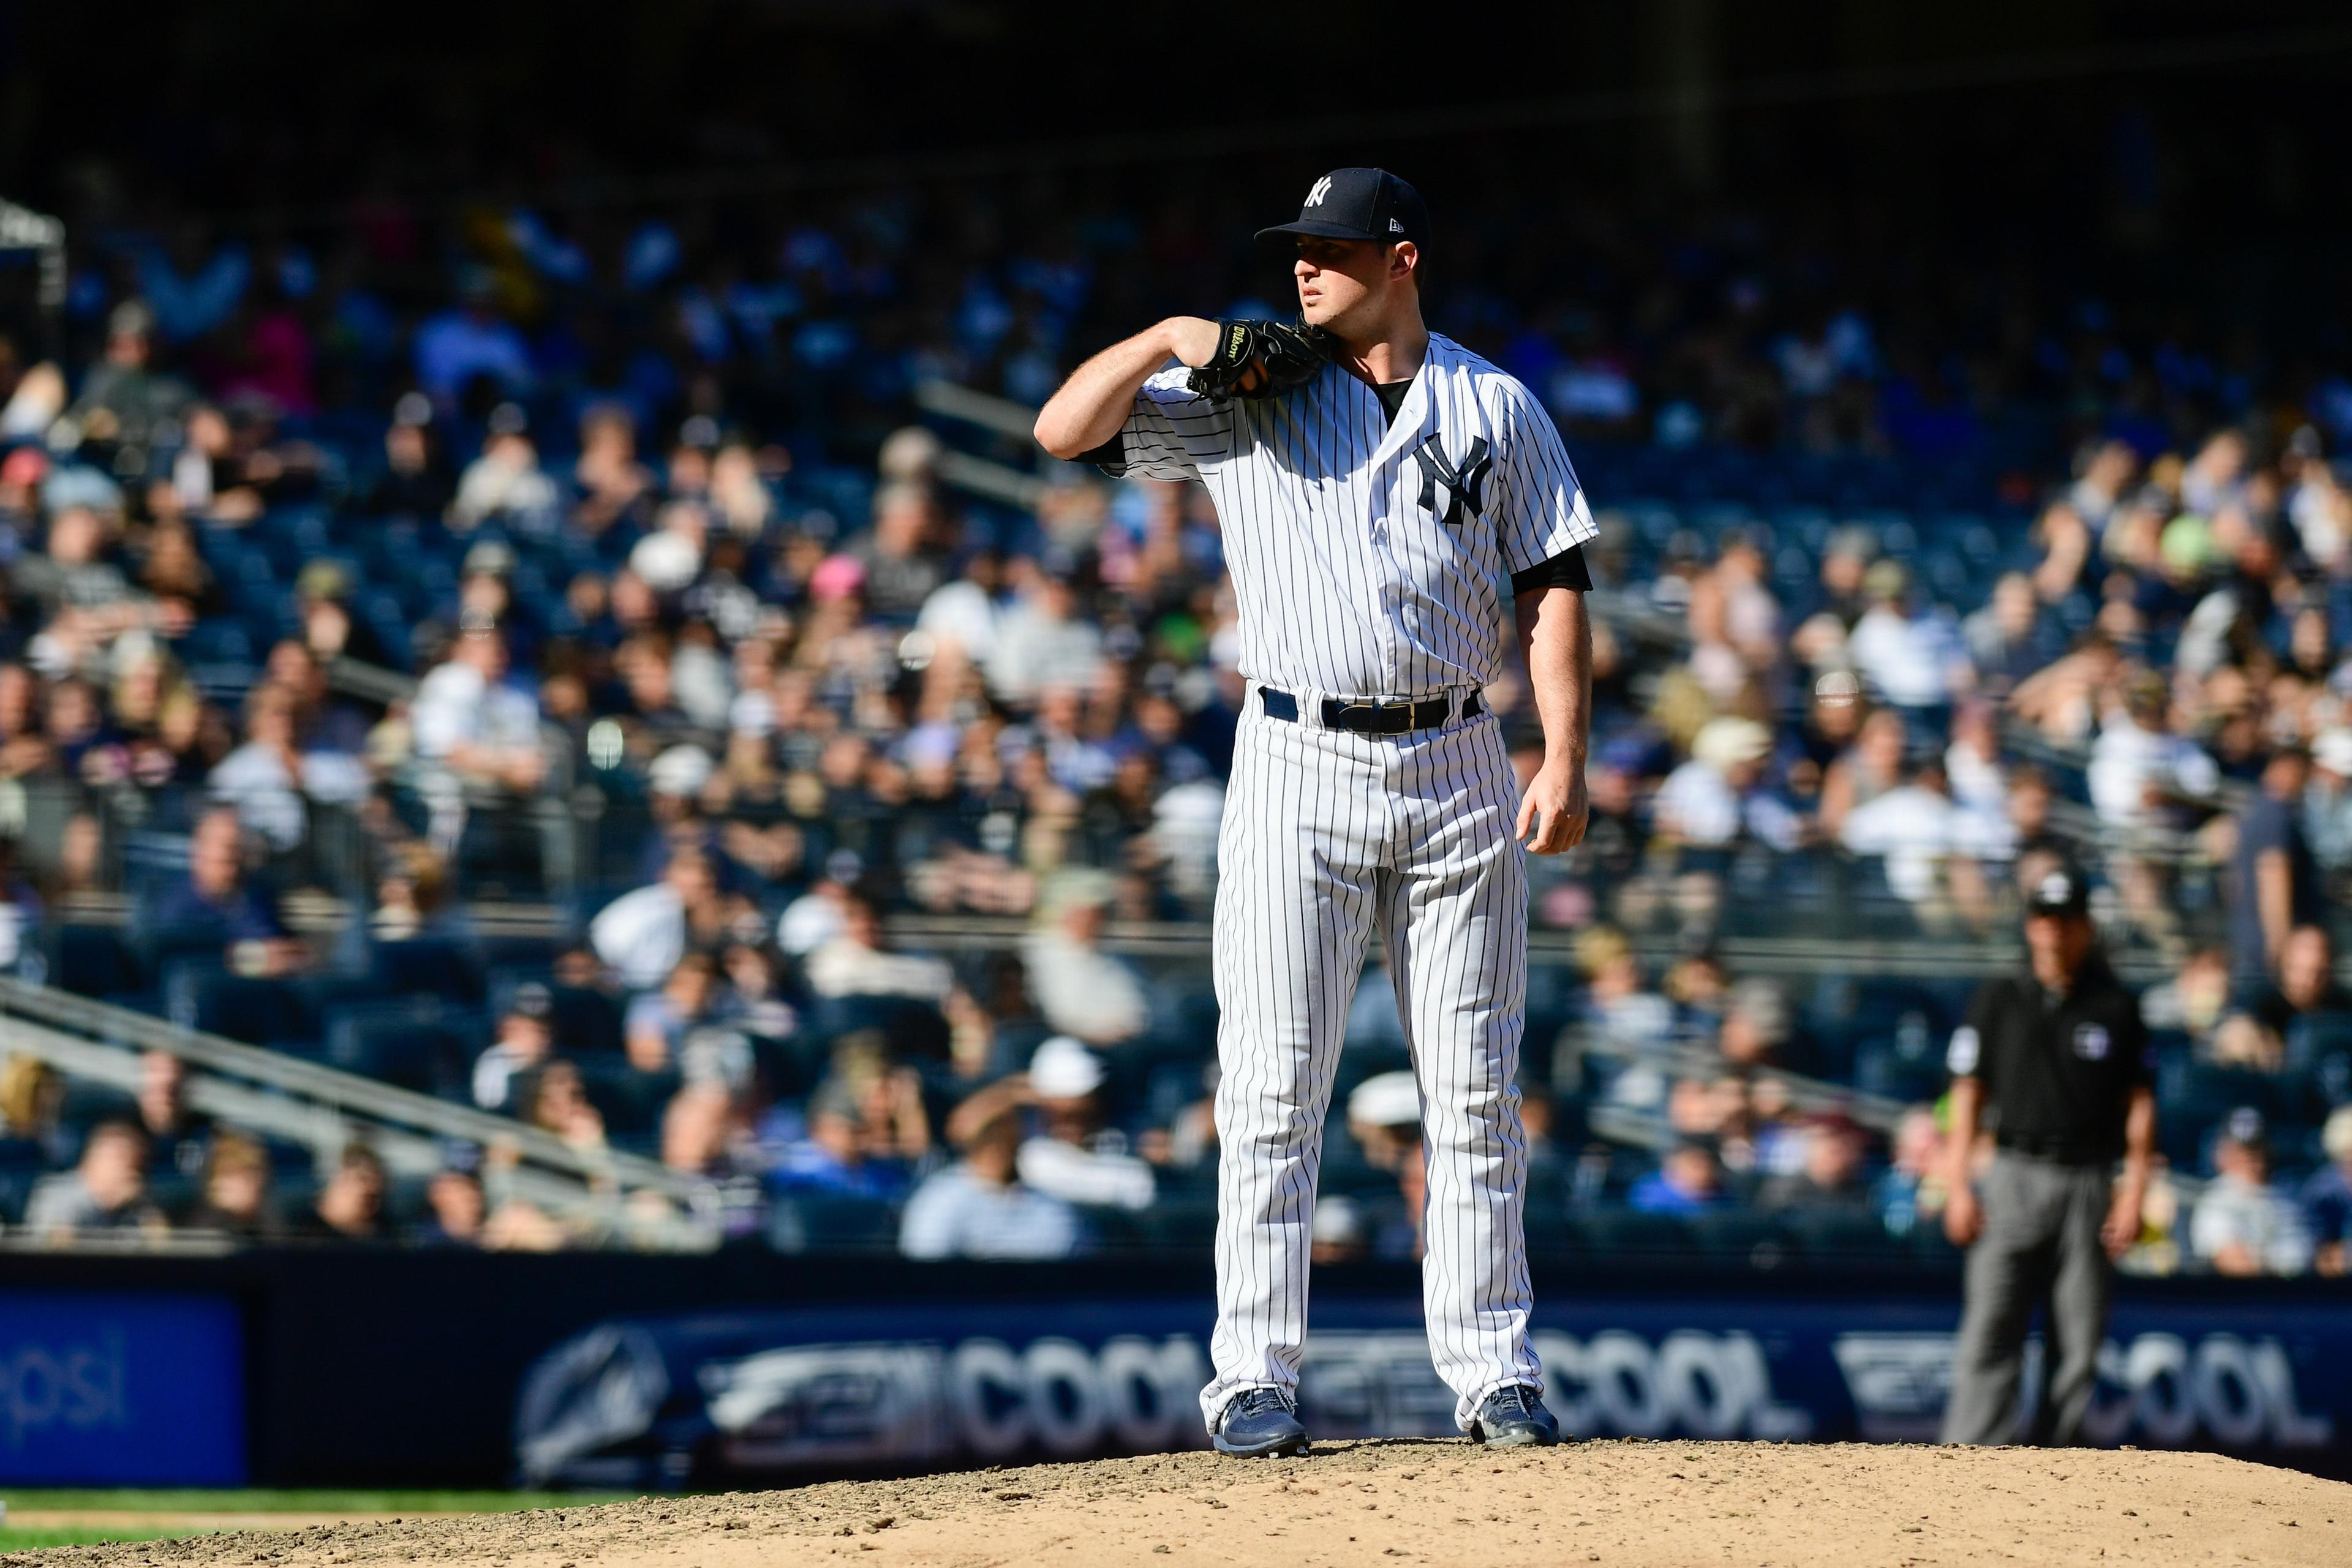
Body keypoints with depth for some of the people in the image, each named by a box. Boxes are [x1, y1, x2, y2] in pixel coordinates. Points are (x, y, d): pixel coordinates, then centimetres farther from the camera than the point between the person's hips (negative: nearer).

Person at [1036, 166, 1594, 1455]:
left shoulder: (1497, 408, 8)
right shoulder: (1240, 399, 7)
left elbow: (1552, 585, 5)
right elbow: (1064, 429, 2)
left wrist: (1564, 757, -5)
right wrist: (1171, 338, -10)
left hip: (1459, 767, 1)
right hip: (1301, 765, -1)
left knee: (1476, 1088, 2)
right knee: (1273, 1085, -5)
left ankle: (1493, 1372, 7)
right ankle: (1254, 1377, -3)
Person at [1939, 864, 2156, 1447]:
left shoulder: (2116, 1007, 7)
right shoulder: (1999, 1000, 7)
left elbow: (2139, 1104, 7)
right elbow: (1968, 1094, 6)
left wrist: (2135, 1191, -2)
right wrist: (1958, 1186, -2)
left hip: (2090, 1185, 1)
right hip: (2016, 1177, -1)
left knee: (2078, 1345, 1)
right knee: (1989, 1337, -11)